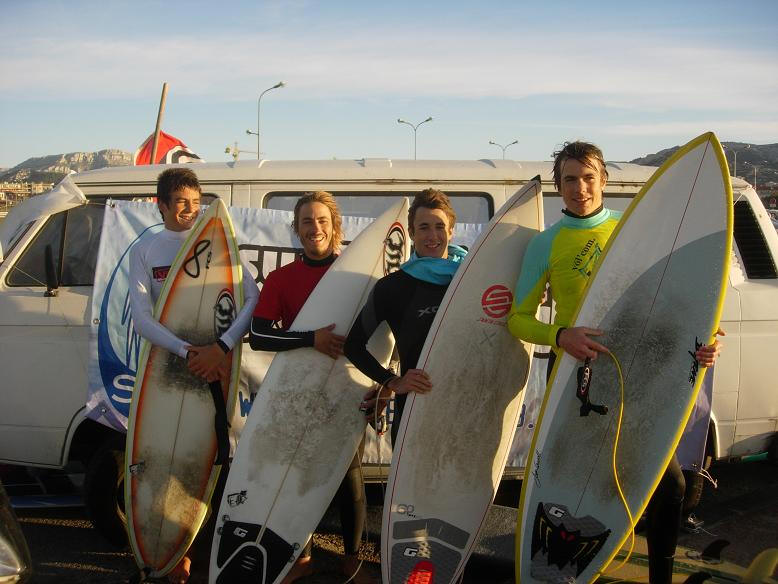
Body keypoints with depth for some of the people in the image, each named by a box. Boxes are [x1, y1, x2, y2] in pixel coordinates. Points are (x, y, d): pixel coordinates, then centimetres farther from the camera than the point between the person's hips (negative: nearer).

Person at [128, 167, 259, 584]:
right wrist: (187, 351, -21)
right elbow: (141, 317, -8)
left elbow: (252, 298, -8)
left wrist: (221, 347, -21)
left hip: (218, 364, 0)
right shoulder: (144, 252, 4)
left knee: (224, 453, 2)